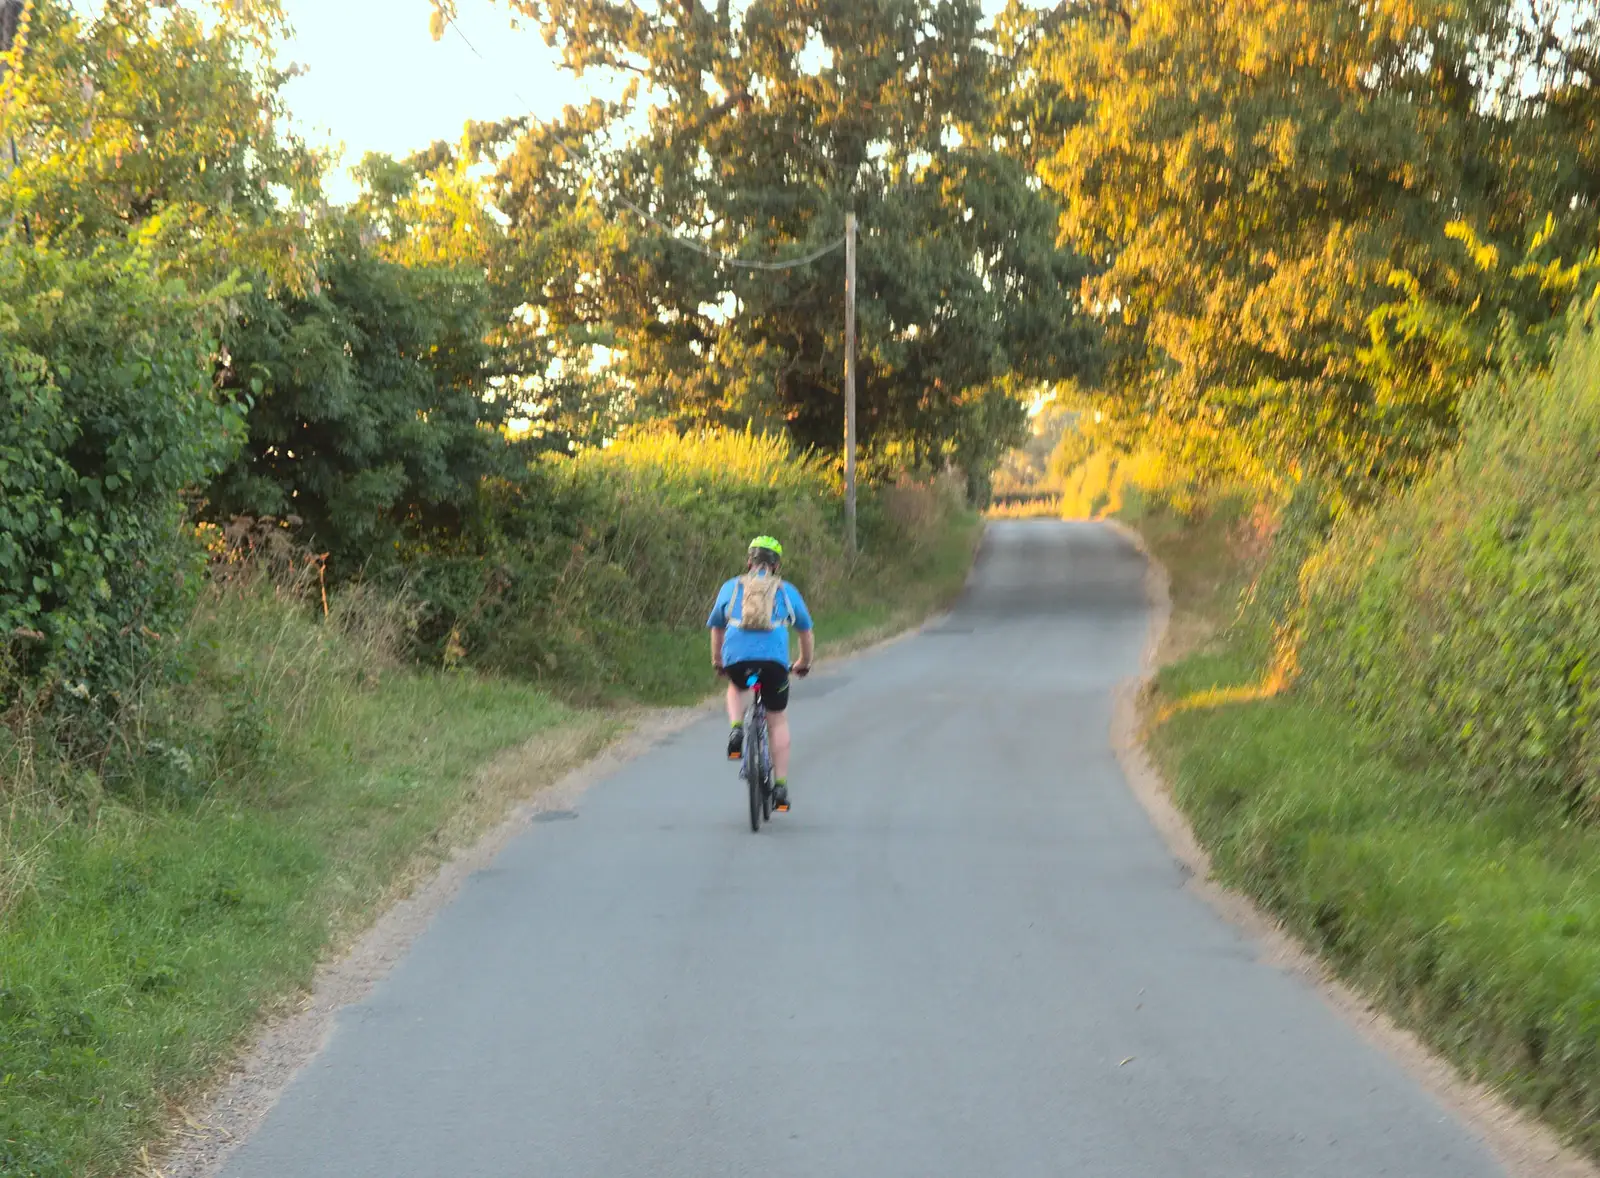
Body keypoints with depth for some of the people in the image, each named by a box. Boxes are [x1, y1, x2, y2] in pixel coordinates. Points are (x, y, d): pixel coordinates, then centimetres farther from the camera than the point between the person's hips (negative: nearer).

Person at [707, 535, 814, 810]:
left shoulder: (731, 587, 21)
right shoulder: (786, 591, 20)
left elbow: (716, 628, 31)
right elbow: (806, 631, 30)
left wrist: (717, 662, 47)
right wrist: (804, 663, 47)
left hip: (736, 658, 1)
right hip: (774, 659, -1)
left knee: (737, 687, 35)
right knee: (778, 722, 13)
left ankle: (736, 728, 9)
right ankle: (781, 786, 9)